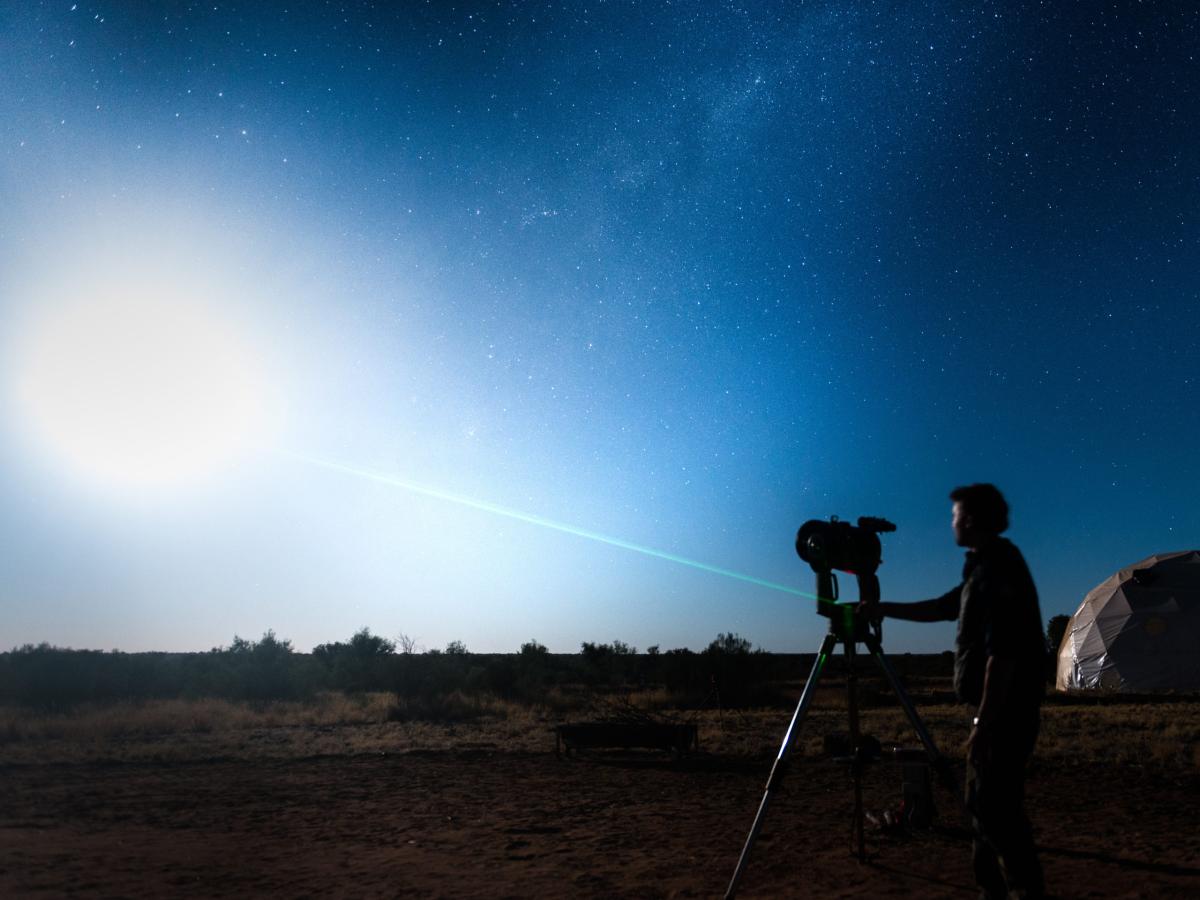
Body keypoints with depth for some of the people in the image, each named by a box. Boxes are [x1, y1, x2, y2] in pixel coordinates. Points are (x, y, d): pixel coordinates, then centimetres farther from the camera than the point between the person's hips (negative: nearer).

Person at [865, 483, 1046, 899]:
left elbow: (1003, 653, -23)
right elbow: (941, 608, 26)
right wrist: (883, 609, 26)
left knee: (996, 807, -6)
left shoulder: (998, 570, -17)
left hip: (1004, 712, -10)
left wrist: (984, 721, -21)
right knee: (984, 802, 15)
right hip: (998, 711, 10)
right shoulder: (986, 567, 13)